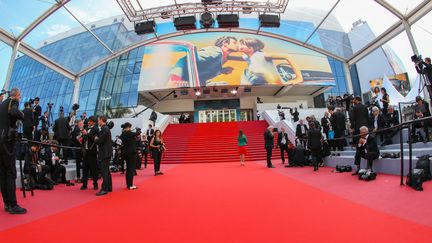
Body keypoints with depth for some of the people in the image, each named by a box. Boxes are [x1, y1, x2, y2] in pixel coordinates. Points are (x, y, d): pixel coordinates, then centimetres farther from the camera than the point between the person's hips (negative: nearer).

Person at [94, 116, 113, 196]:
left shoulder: (104, 129, -15)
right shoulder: (106, 128, 15)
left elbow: (100, 141, -20)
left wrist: (95, 139, -1)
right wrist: (97, 139, 4)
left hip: (104, 153, -10)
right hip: (106, 153, 10)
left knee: (104, 171, -7)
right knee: (106, 171, 16)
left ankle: (104, 189, -4)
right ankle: (109, 187, 23)